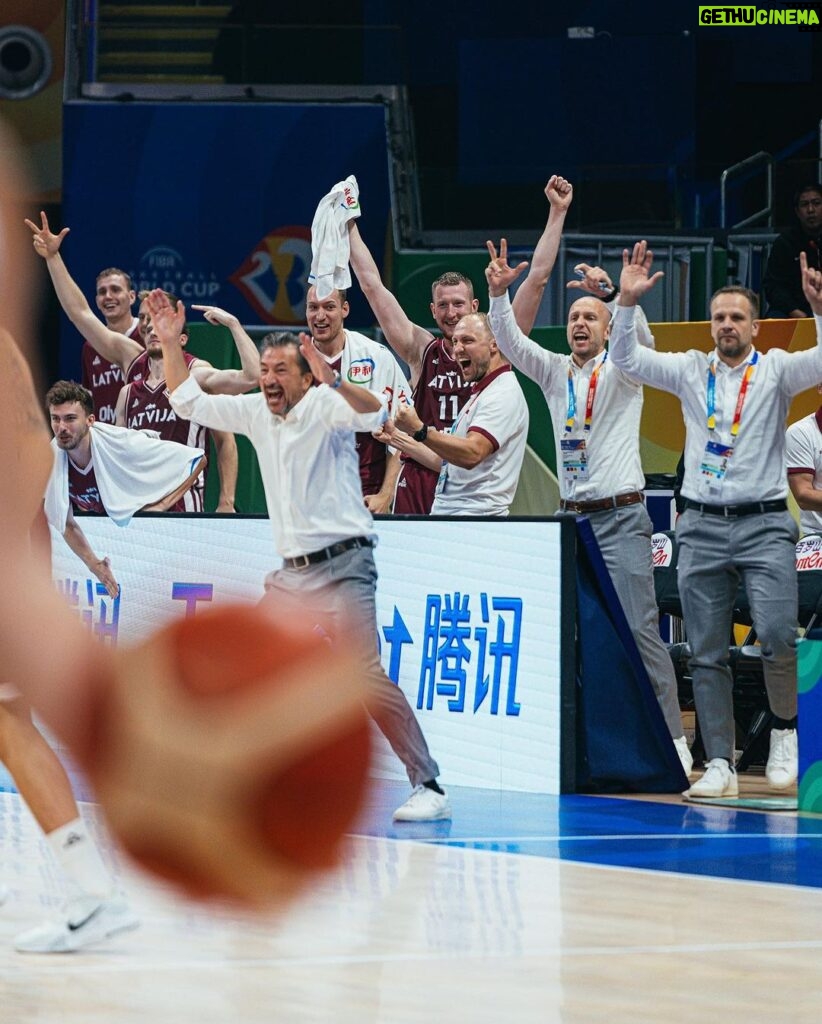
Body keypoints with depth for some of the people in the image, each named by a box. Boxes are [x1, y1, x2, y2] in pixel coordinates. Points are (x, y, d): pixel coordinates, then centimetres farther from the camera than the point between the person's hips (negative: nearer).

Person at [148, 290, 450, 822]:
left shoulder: (323, 405, -8)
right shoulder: (256, 412, 11)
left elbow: (376, 412, -27)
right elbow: (190, 402, 20)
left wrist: (335, 381, -44)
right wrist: (171, 343, 9)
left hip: (342, 566, -8)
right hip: (291, 573, 8)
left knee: (367, 678, -17)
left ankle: (430, 787, -18)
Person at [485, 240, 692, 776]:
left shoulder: (621, 371, 1)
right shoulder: (555, 372, 12)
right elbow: (511, 341, 2)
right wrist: (499, 293, -15)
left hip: (621, 517, -5)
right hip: (570, 516, 5)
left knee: (640, 628, -10)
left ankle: (672, 738, -11)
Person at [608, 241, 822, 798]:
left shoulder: (775, 370, 3)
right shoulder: (691, 370, 10)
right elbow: (627, 358, 3)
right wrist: (627, 301, -10)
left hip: (765, 525, -3)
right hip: (702, 527, 3)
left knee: (777, 634, -19)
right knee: (707, 652, 2)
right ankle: (720, 764, 7)